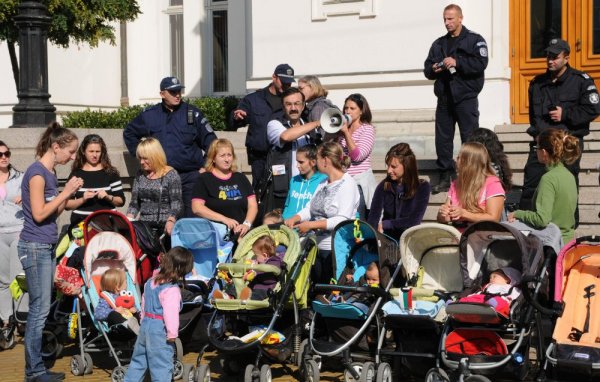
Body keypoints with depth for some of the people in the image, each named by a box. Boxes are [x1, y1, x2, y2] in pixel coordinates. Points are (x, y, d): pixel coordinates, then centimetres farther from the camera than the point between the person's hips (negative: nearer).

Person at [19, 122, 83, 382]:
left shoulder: (50, 173, 12)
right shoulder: (37, 172, -14)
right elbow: (39, 214, -18)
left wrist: (69, 194, 2)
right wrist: (65, 192, -13)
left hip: (47, 247, 9)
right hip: (35, 247, -9)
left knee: (40, 309, 10)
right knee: (40, 309, -6)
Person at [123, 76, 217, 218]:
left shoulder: (193, 113, 3)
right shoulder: (149, 115, 9)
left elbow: (209, 140, 2)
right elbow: (129, 133, 23)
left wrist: (206, 166, -5)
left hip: (191, 175, -2)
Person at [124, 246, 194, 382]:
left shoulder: (150, 282, 8)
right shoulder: (171, 290, -20)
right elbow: (171, 313, -24)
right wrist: (172, 333, -18)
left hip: (146, 326, 9)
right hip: (160, 330, -9)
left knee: (139, 359, 21)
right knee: (162, 365, -2)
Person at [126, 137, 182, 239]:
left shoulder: (171, 174, -2)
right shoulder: (140, 175, 14)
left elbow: (176, 204, -8)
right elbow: (134, 203, 16)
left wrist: (170, 221, -26)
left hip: (164, 227, -4)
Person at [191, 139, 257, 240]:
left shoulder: (240, 178, 21)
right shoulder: (204, 179, 8)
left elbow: (253, 205, 15)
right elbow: (197, 208, -5)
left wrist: (247, 224, -6)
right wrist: (224, 219, -13)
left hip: (241, 232, 3)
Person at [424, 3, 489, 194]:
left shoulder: (474, 40, 2)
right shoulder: (438, 44, 17)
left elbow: (481, 63, -12)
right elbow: (427, 69, 16)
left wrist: (457, 62, -20)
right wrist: (433, 69, -6)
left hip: (466, 98, -5)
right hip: (444, 98, 5)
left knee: (470, 139, -5)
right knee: (442, 139, 6)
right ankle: (444, 178, 13)